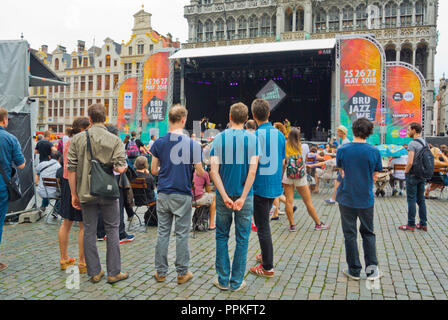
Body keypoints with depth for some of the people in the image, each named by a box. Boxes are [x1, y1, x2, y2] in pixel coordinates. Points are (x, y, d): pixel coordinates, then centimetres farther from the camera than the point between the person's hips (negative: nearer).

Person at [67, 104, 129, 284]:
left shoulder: (77, 139, 0)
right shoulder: (114, 140, -7)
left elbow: (71, 169, -1)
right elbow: (120, 168, -16)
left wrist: (74, 194, 6)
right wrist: (125, 166, 8)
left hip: (86, 193, 2)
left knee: (89, 231, 11)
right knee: (112, 230, 9)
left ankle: (94, 272, 21)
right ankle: (114, 272, 15)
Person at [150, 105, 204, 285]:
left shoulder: (159, 143, -1)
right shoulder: (193, 144, -8)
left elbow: (153, 170, 3)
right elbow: (200, 172, -6)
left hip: (163, 194, 2)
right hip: (183, 195, -2)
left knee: (163, 233, 11)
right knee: (182, 234, 7)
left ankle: (161, 272, 20)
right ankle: (182, 273, 18)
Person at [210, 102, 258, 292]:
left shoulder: (219, 138, -2)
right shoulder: (252, 139, -5)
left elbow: (214, 171, -11)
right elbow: (252, 171, -14)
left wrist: (225, 196, -12)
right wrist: (242, 198, -13)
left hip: (223, 196, 1)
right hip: (244, 195, -1)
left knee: (222, 237, 14)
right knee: (242, 239, 10)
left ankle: (223, 280, 20)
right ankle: (236, 282, 17)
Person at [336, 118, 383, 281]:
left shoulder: (342, 150, -7)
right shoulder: (374, 151, -7)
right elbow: (374, 176, 1)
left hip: (347, 198, -1)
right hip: (366, 199, 1)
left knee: (350, 234, 9)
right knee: (368, 233, 17)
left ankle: (354, 270, 17)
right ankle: (372, 267, 12)